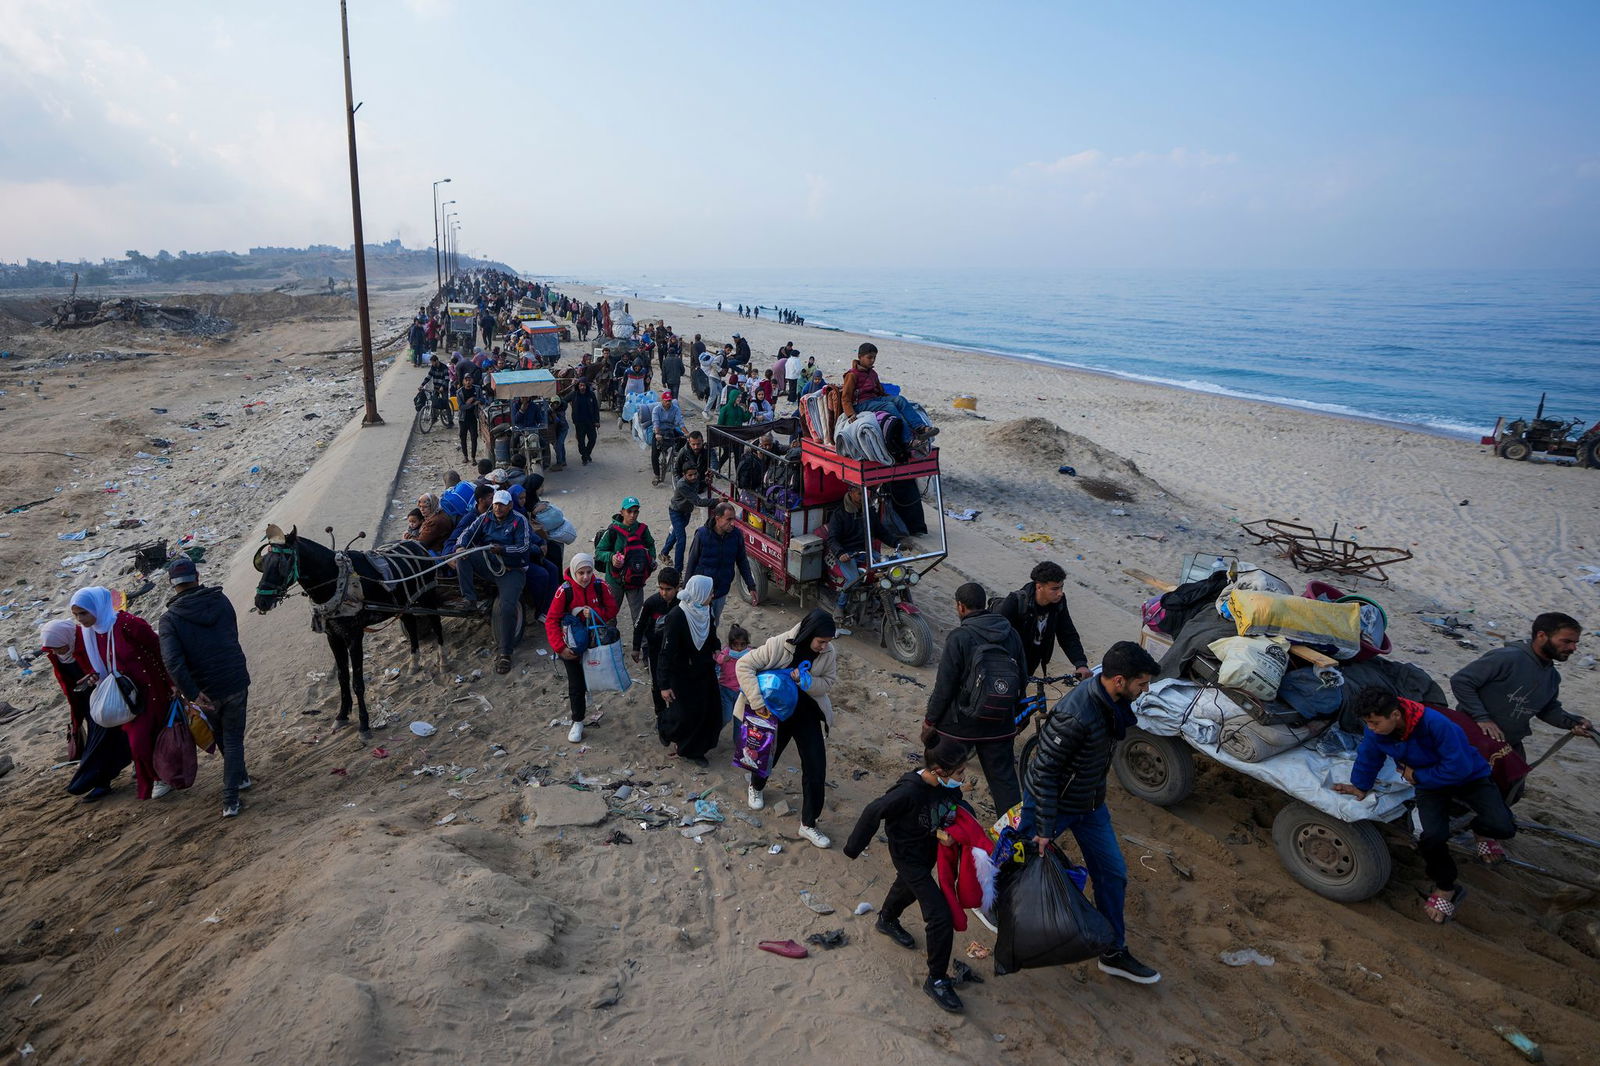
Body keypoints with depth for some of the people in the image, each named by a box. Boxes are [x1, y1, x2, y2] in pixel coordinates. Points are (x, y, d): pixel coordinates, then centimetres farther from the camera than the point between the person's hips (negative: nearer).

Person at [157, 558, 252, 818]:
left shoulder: (170, 619, -11)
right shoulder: (221, 601, -1)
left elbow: (172, 661, -24)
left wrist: (192, 694, -20)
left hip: (206, 691, -1)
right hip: (237, 682, 1)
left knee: (221, 736, 26)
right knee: (234, 739, 13)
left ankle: (239, 777, 43)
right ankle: (230, 800, 9)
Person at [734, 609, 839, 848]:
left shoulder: (829, 653, -16)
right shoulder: (779, 645, -27)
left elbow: (828, 683, -8)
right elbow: (744, 665, -24)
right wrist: (757, 701, -30)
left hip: (808, 714, 2)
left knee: (816, 768, -2)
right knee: (768, 755, 19)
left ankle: (808, 824, 13)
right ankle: (756, 787, 57)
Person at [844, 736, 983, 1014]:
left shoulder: (948, 786, -18)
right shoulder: (909, 791, -38)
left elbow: (957, 810, 3)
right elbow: (874, 812, -28)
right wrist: (854, 847, -16)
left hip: (931, 850, 8)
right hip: (909, 856, -8)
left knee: (909, 887, 34)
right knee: (940, 916, -11)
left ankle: (887, 921, 66)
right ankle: (937, 980, 9)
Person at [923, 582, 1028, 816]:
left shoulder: (959, 638, -16)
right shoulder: (1011, 634, 2)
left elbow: (944, 686, -15)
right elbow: (1021, 678, 10)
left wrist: (929, 721, -5)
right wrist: (1012, 713, 23)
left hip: (961, 723, -4)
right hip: (1000, 724, 5)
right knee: (1004, 779, 12)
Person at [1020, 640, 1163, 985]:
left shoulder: (1113, 702, -9)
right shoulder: (1074, 715, -37)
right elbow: (1044, 772, -29)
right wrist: (1045, 828, -24)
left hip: (1090, 803, 7)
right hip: (1051, 802, -7)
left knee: (1112, 872, 11)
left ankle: (1114, 953, 27)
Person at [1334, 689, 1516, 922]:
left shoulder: (1435, 724, -37)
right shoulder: (1374, 730, -21)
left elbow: (1458, 767, -30)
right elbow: (1368, 758, -1)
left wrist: (1416, 776, -22)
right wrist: (1360, 788, 7)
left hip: (1469, 776, -3)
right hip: (1429, 786, 3)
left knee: (1502, 826, -24)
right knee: (1432, 835, -22)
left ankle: (1483, 833, 15)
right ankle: (1445, 888, 6)